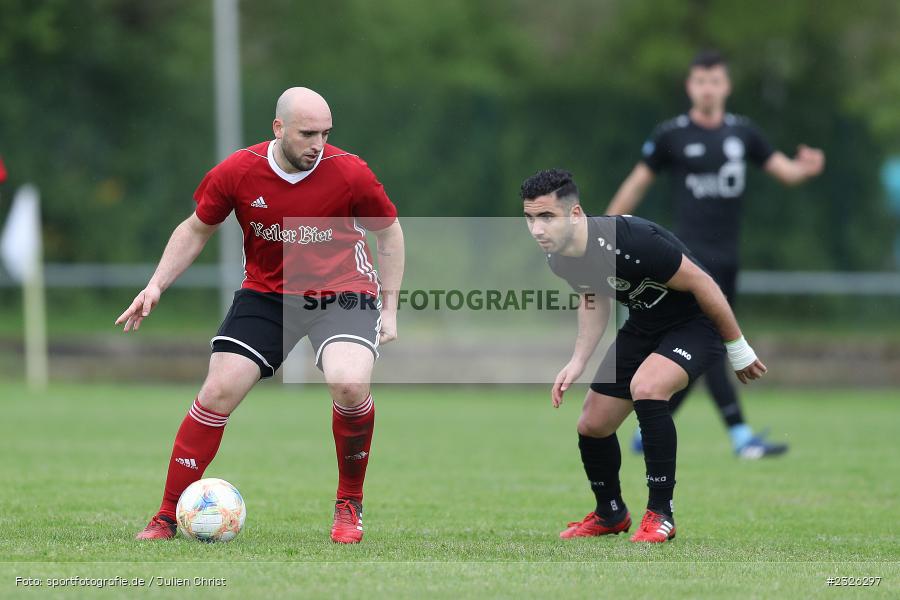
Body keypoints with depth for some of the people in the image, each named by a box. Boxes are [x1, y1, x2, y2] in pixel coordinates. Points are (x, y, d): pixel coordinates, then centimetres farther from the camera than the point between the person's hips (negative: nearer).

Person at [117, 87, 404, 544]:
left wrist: (390, 308, -1)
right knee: (219, 391, -10)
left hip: (342, 292, -2)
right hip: (266, 293, 2)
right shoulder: (237, 172, -12)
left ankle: (349, 506, -4)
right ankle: (168, 517, 1)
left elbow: (389, 230, 1)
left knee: (349, 384, -28)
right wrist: (156, 286, -4)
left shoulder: (349, 173, -16)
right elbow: (196, 229, 6)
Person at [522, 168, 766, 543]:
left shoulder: (630, 242, -36)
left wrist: (737, 349, -15)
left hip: (695, 323, -8)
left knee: (645, 387, -34)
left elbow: (702, 284, -25)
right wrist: (577, 362, -2)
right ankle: (610, 515, 35)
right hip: (643, 326, 8)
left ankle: (660, 513, -20)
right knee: (592, 425, 6)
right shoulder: (560, 259, -11)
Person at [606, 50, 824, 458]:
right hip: (692, 252, -5)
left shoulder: (742, 132, 10)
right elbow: (638, 182, 5)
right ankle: (741, 437, -20)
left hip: (728, 256, 5)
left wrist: (806, 168, -10)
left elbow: (784, 170, 13)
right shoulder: (671, 135, -2)